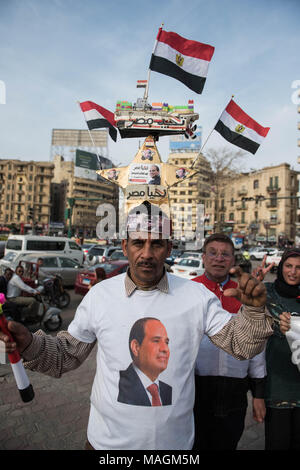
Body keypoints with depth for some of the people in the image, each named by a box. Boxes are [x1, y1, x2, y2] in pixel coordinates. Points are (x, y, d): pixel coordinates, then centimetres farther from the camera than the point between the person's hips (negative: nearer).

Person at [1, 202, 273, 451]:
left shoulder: (197, 295, -11)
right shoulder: (99, 294, -10)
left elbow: (240, 345, -6)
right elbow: (67, 355, -2)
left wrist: (254, 310, -24)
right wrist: (30, 345, -20)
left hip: (176, 441, 0)